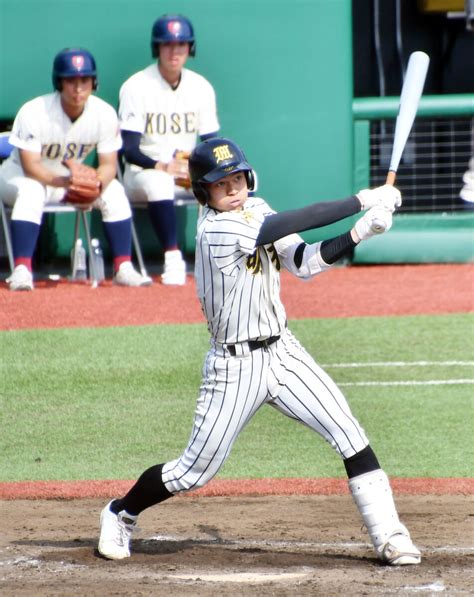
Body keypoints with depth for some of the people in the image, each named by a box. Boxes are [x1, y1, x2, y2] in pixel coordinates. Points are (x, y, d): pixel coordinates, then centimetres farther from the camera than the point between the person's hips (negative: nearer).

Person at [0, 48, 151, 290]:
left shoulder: (105, 114, -16)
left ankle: (123, 268, -16)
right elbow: (31, 166, -28)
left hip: (71, 177, 4)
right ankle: (21, 270, -42)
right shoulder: (34, 113, -27)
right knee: (31, 191, -37)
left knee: (114, 190, -19)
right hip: (20, 175, -4)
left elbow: (109, 164, -12)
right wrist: (66, 182, -44)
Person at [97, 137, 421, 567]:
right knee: (195, 471, 3)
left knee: (350, 434, -8)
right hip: (235, 366, -6)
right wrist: (363, 201, -25)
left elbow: (305, 263, -2)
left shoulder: (256, 212, 4)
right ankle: (121, 514, 29)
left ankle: (389, 536, -6)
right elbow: (296, 222, -29)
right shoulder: (218, 230, -21)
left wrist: (358, 234, -16)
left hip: (283, 353, 7)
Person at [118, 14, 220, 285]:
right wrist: (162, 166, -31)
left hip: (191, 173, 5)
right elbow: (130, 149, -13)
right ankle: (173, 259, -38)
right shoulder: (137, 87, -9)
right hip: (144, 171, -5)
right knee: (158, 182, -40)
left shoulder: (201, 87, 5)